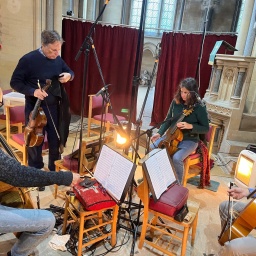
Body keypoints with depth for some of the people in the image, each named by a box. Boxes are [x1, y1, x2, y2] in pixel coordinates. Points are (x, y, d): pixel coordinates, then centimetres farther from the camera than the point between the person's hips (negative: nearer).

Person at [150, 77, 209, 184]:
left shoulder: (199, 108, -14)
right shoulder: (176, 102, -2)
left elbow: (206, 129, -9)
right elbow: (168, 120, 7)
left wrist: (190, 126, -25)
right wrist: (159, 133, -9)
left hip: (189, 140, -5)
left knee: (176, 158, -32)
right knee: (153, 147, -16)